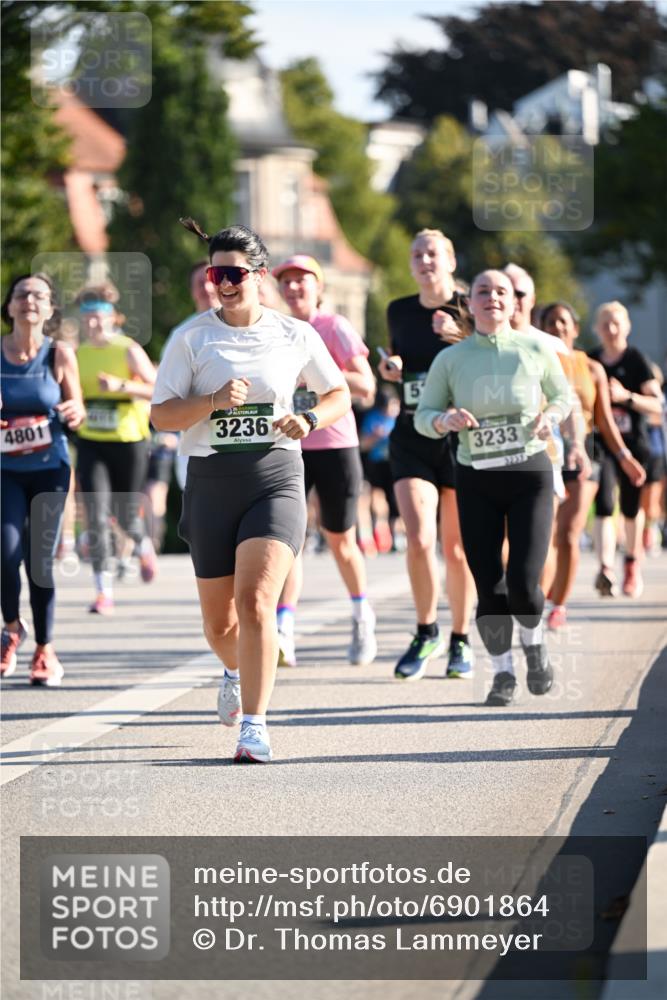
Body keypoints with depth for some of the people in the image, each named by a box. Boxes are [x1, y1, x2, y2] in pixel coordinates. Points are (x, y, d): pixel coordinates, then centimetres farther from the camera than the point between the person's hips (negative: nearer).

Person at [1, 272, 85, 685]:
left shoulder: (60, 355, -3)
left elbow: (77, 410, 3)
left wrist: (73, 413, -20)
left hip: (49, 468, 0)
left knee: (41, 560, 1)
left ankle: (45, 649, 16)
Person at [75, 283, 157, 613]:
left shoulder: (129, 350, -8)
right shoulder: (77, 354, 5)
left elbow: (157, 390, -14)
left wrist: (122, 386, -26)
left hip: (128, 442, -3)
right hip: (90, 443, 3)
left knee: (125, 514, 7)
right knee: (96, 515, -11)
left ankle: (143, 545, 45)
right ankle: (104, 590, -8)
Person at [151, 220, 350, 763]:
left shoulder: (295, 336, 2)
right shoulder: (192, 337, 1)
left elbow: (340, 394, 14)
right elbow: (161, 414, -2)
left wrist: (310, 419, -6)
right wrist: (214, 401, -18)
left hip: (276, 478, -1)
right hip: (211, 480, 2)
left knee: (255, 602, -19)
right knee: (219, 619, 10)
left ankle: (254, 724, -16)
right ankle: (236, 671, 45)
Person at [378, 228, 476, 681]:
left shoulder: (469, 312, -2)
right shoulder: (400, 312, 9)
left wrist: (464, 338, -19)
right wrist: (392, 369, 1)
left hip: (460, 438, -2)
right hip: (412, 437, 2)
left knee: (457, 548, 4)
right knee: (420, 541, -13)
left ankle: (460, 640, 19)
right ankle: (426, 633, 6)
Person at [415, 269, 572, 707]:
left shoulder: (535, 350, -1)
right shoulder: (451, 359, 0)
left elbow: (564, 394, 13)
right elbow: (422, 415, 5)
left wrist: (551, 416, -8)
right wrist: (445, 420, -17)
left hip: (530, 474, -1)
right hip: (477, 481, 1)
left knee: (524, 582, -12)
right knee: (489, 586, -2)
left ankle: (535, 643, 20)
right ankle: (503, 672, 18)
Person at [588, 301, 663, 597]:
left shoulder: (636, 360, -4)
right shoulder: (591, 361, 5)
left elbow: (657, 405, -8)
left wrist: (626, 396, -22)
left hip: (633, 442, -1)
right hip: (601, 442, 1)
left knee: (631, 506, 13)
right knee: (603, 504, -18)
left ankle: (632, 566, 35)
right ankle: (605, 569, -30)